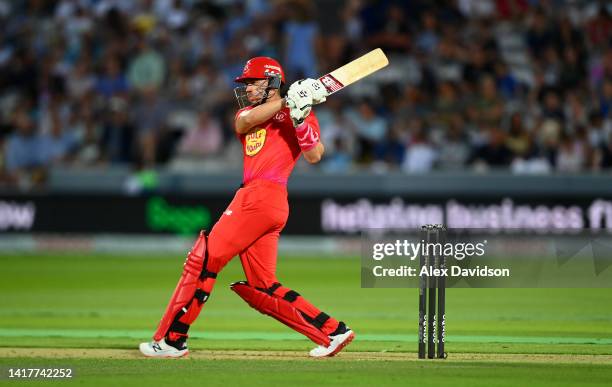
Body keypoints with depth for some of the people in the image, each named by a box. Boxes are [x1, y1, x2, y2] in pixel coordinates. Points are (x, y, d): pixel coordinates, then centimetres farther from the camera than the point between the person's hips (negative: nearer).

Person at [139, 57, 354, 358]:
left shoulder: (297, 113, 5)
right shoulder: (246, 113, 24)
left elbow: (314, 156, -9)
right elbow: (247, 121, -2)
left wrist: (299, 118, -21)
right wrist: (287, 101, -11)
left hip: (264, 195, -8)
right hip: (252, 196, 8)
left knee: (203, 259, -9)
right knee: (260, 288, 7)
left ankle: (171, 339, -5)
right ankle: (332, 332, 8)